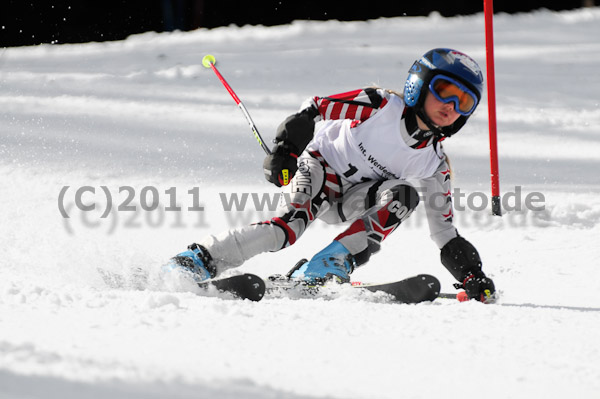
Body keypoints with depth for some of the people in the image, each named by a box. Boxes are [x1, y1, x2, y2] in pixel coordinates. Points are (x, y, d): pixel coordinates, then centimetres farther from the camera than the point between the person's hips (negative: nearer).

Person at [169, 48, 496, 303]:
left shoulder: (434, 163, -3)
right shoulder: (381, 106, -16)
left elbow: (443, 229, 1)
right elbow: (314, 110, -10)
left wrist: (470, 274, -9)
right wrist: (286, 149, -20)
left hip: (352, 199, 5)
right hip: (320, 167, -5)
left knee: (404, 194, -24)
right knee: (296, 219, -33)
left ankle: (333, 263, -33)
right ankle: (200, 260, -36)